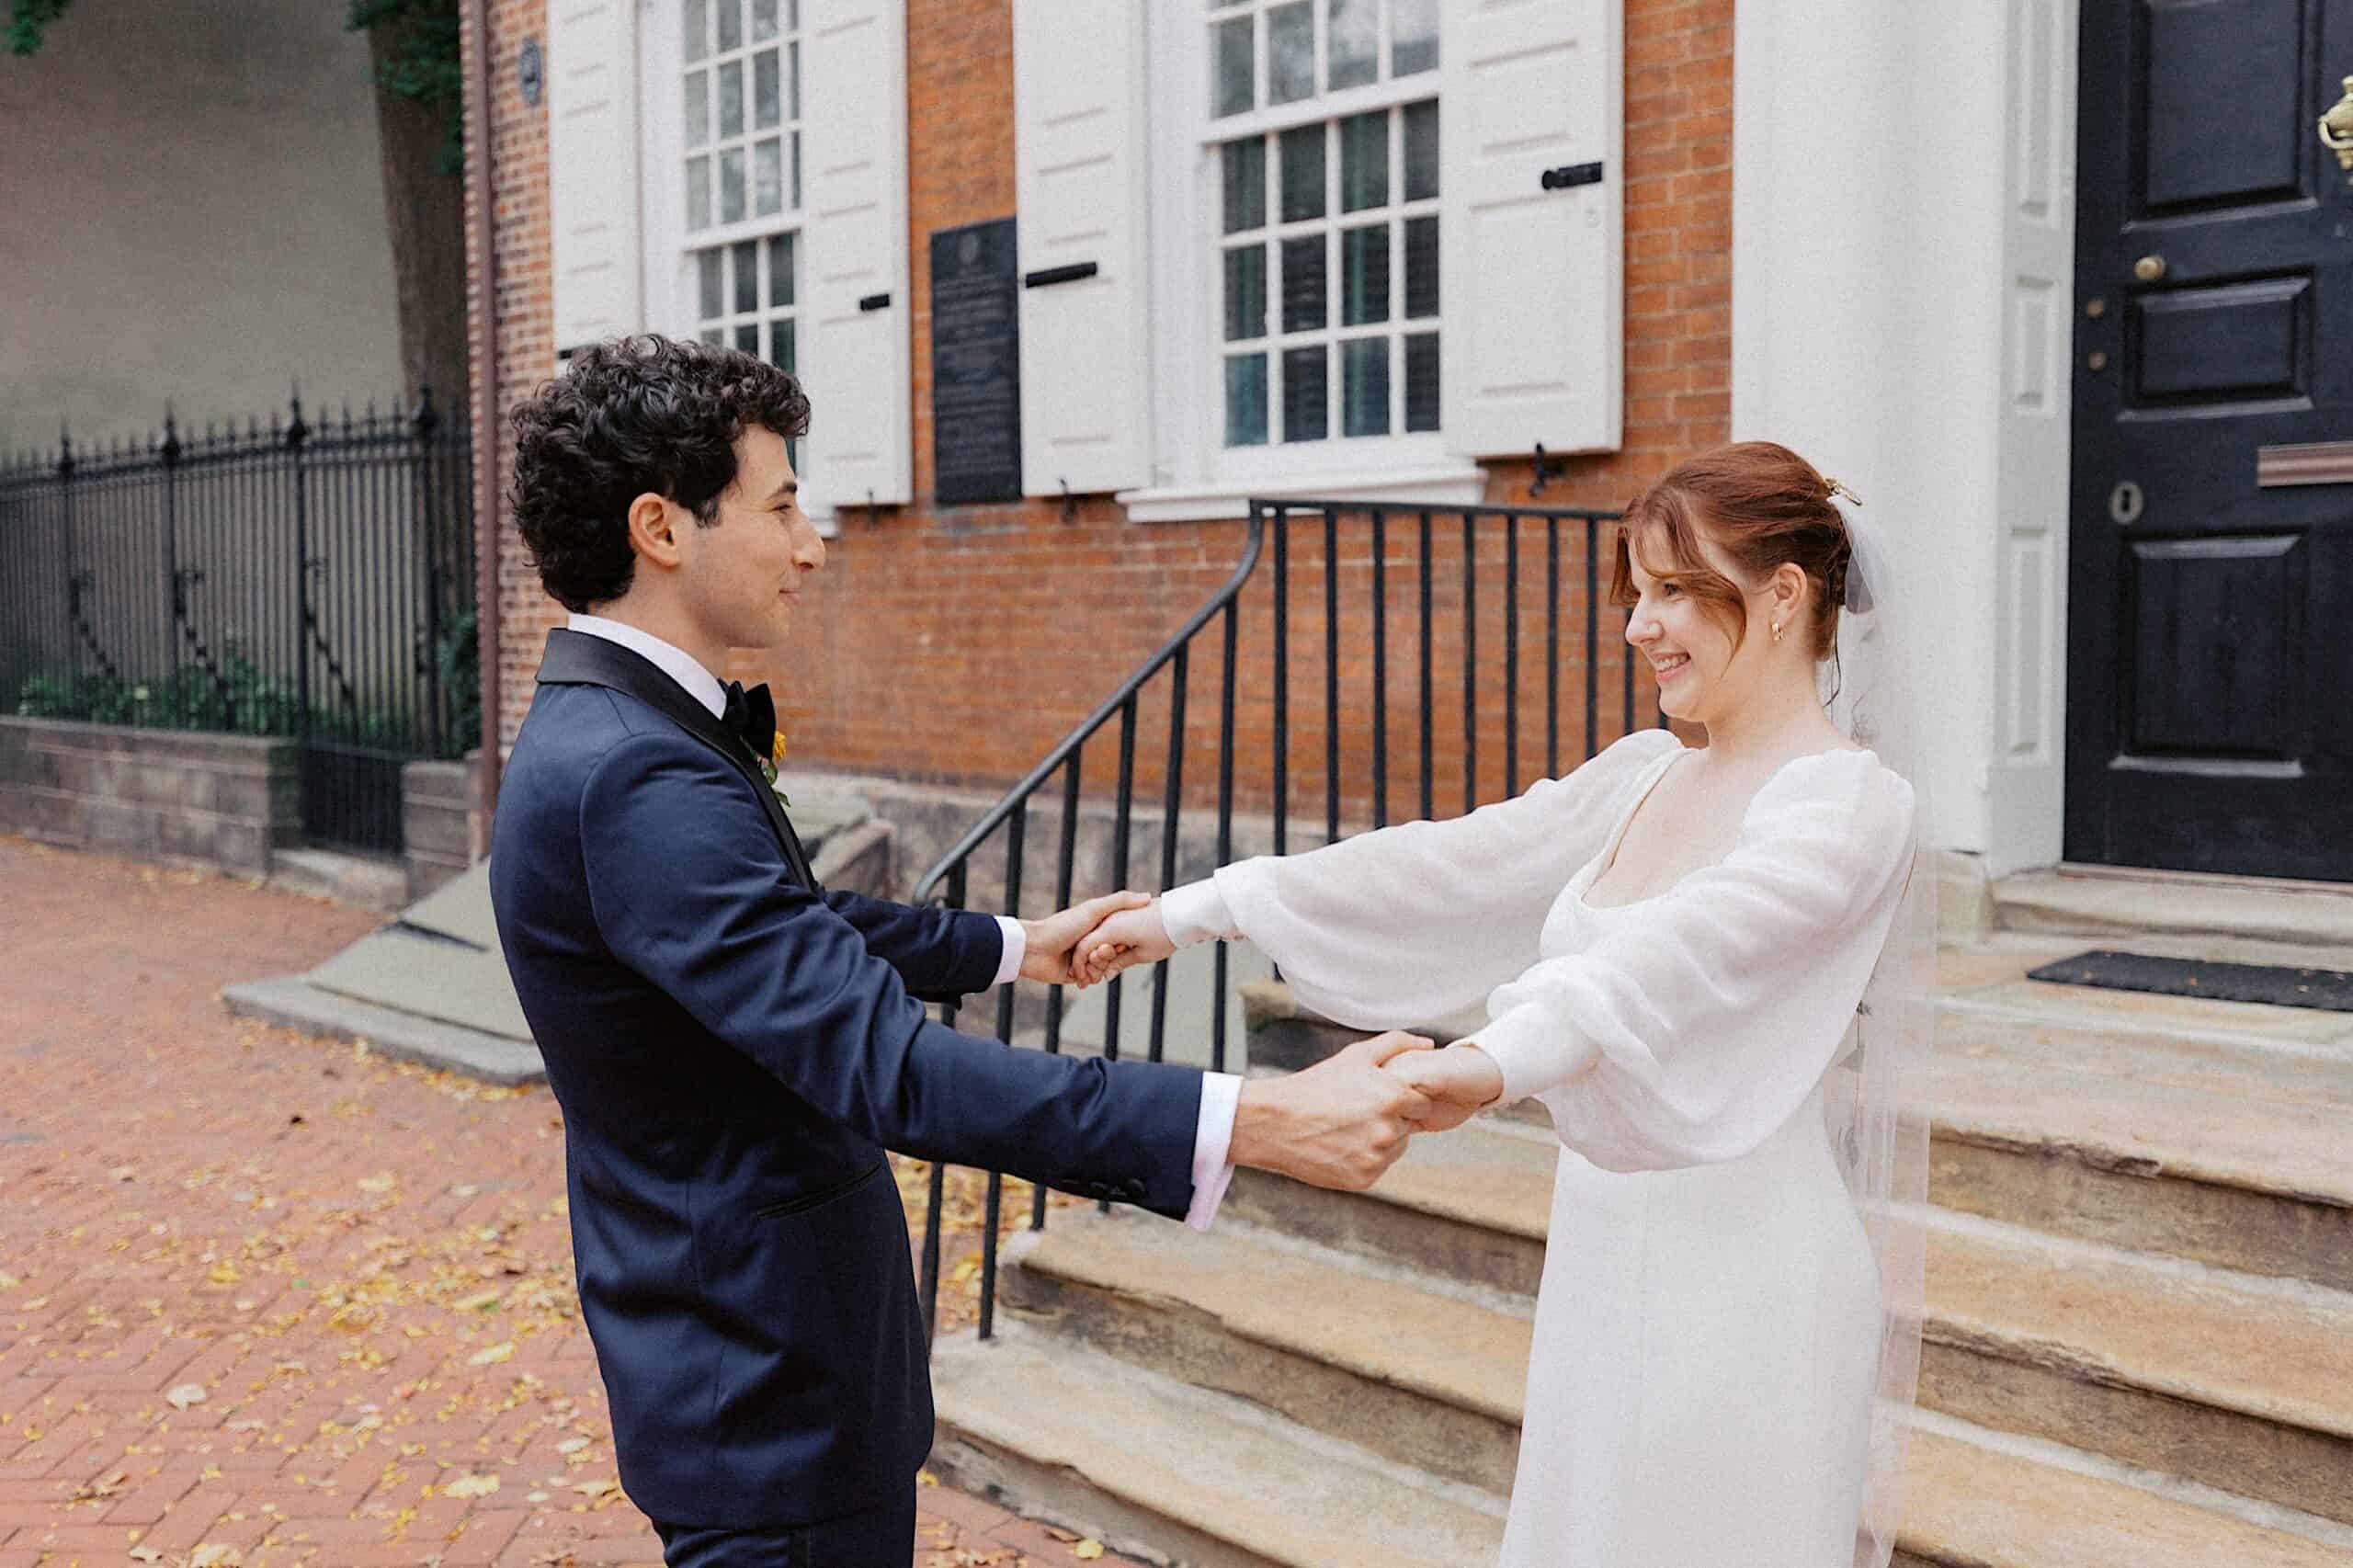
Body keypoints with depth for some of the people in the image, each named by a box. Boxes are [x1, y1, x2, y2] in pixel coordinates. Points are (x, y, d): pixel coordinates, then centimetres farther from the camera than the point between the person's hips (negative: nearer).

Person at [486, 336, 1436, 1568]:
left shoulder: (614, 734, 5)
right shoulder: (631, 776, -28)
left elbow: (800, 931, 20)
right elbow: (880, 1061, -35)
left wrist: (1016, 947, 28)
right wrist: (1254, 1123, -37)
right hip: (765, 1376, -10)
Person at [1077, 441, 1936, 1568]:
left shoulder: (1850, 803, -14)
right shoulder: (1642, 778, 9)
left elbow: (1688, 950, -33)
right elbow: (1440, 869, 8)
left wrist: (1499, 1060, -50)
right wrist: (1190, 912, 5)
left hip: (1746, 1287, -7)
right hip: (1603, 1260, 7)